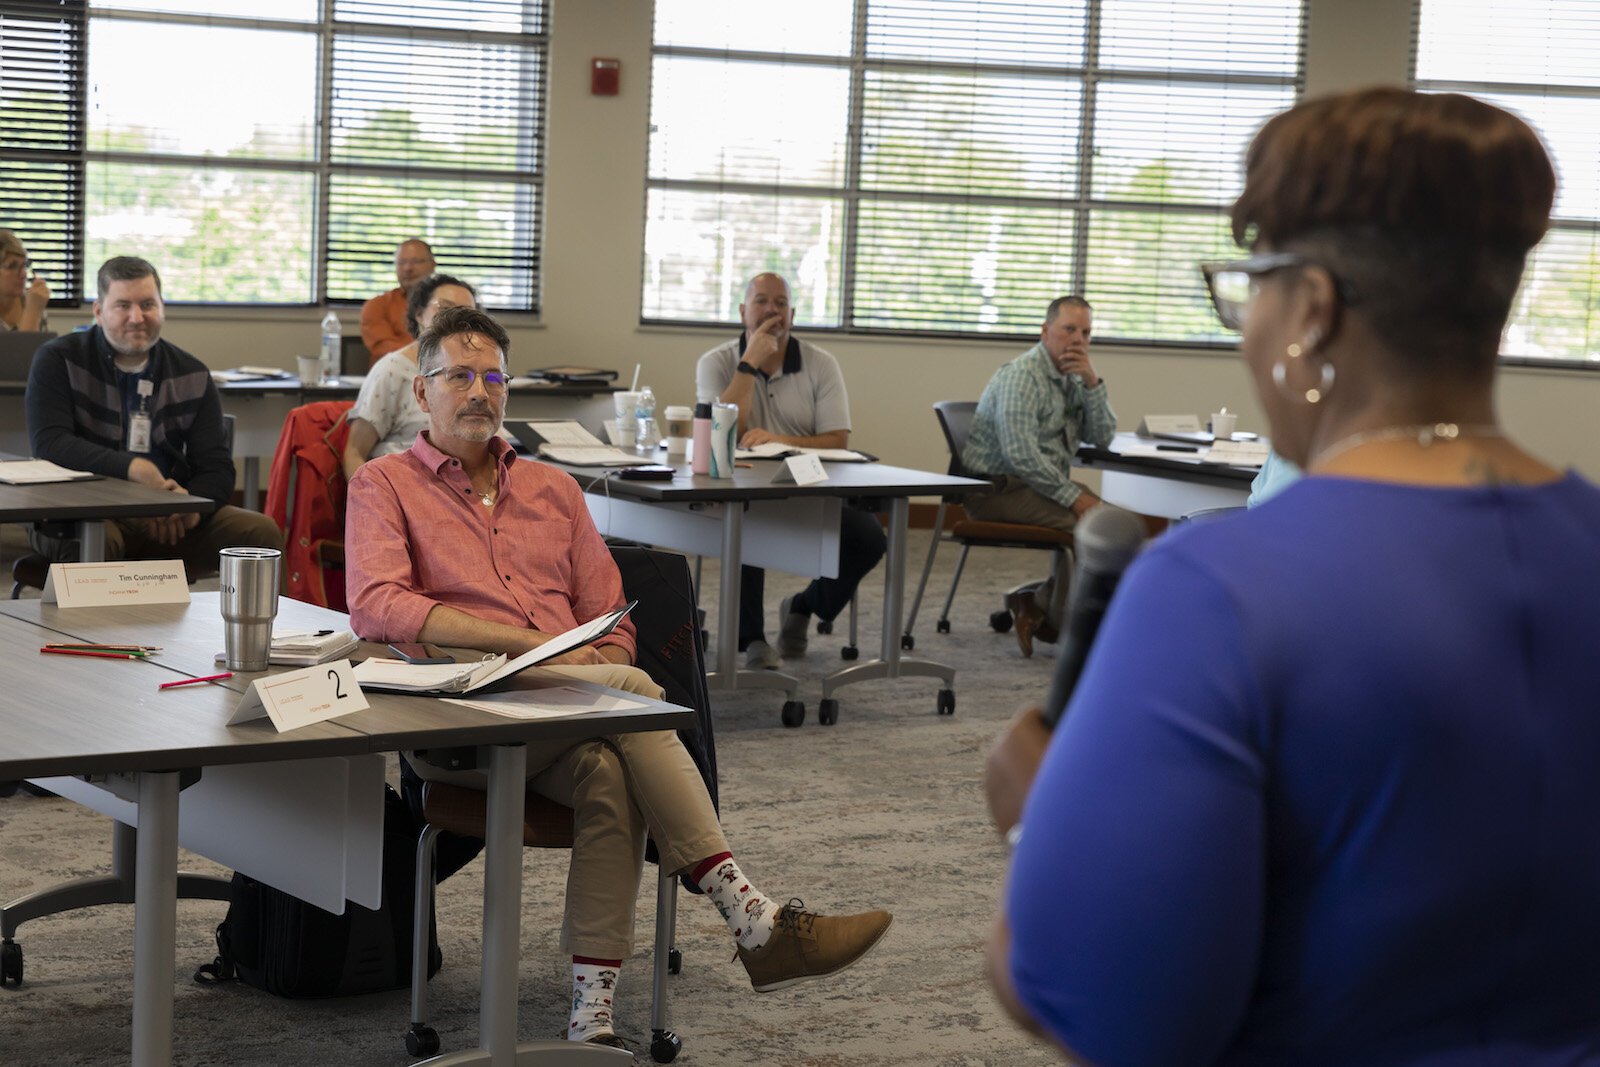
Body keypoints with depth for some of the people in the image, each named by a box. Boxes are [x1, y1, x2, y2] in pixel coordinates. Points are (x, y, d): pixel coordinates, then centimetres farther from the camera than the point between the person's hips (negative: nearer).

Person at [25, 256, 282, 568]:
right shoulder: (57, 361, 0)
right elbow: (49, 443, -14)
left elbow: (217, 468, 6)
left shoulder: (192, 375, 10)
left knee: (261, 532, -16)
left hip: (172, 521, 4)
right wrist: (132, 468, -27)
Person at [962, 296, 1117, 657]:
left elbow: (1102, 437, 6)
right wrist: (1073, 496, -23)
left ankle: (1039, 603, -2)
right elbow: (1021, 454, -24)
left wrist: (1093, 383, -7)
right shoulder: (1023, 376, -14)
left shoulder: (1072, 376, 14)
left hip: (1046, 482, 9)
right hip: (998, 488, -9)